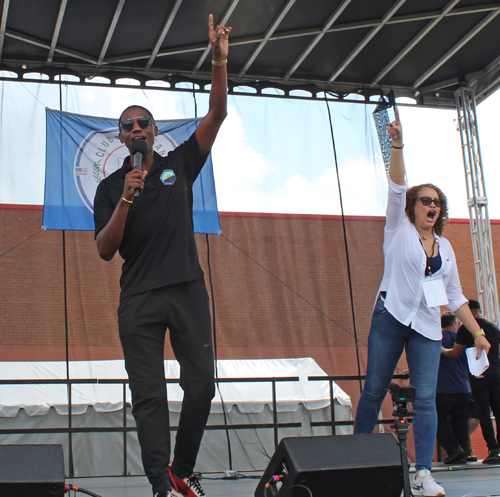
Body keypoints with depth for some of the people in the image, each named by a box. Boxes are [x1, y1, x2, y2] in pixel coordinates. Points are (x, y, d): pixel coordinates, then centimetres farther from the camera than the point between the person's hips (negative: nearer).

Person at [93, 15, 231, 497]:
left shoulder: (179, 165, 11)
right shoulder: (110, 188, 9)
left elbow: (216, 116, 1)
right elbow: (105, 251, 0)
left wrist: (219, 62, -10)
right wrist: (125, 200, -13)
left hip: (187, 290, 1)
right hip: (139, 299, -1)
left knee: (201, 384, 2)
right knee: (149, 394, -2)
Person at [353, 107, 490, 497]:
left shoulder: (445, 247, 16)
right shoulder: (399, 229, 5)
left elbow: (455, 296, 17)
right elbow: (397, 187, -9)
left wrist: (478, 333, 11)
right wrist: (398, 144, -21)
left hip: (427, 327, 3)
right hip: (390, 318, -3)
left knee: (426, 398, -7)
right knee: (374, 390, 0)